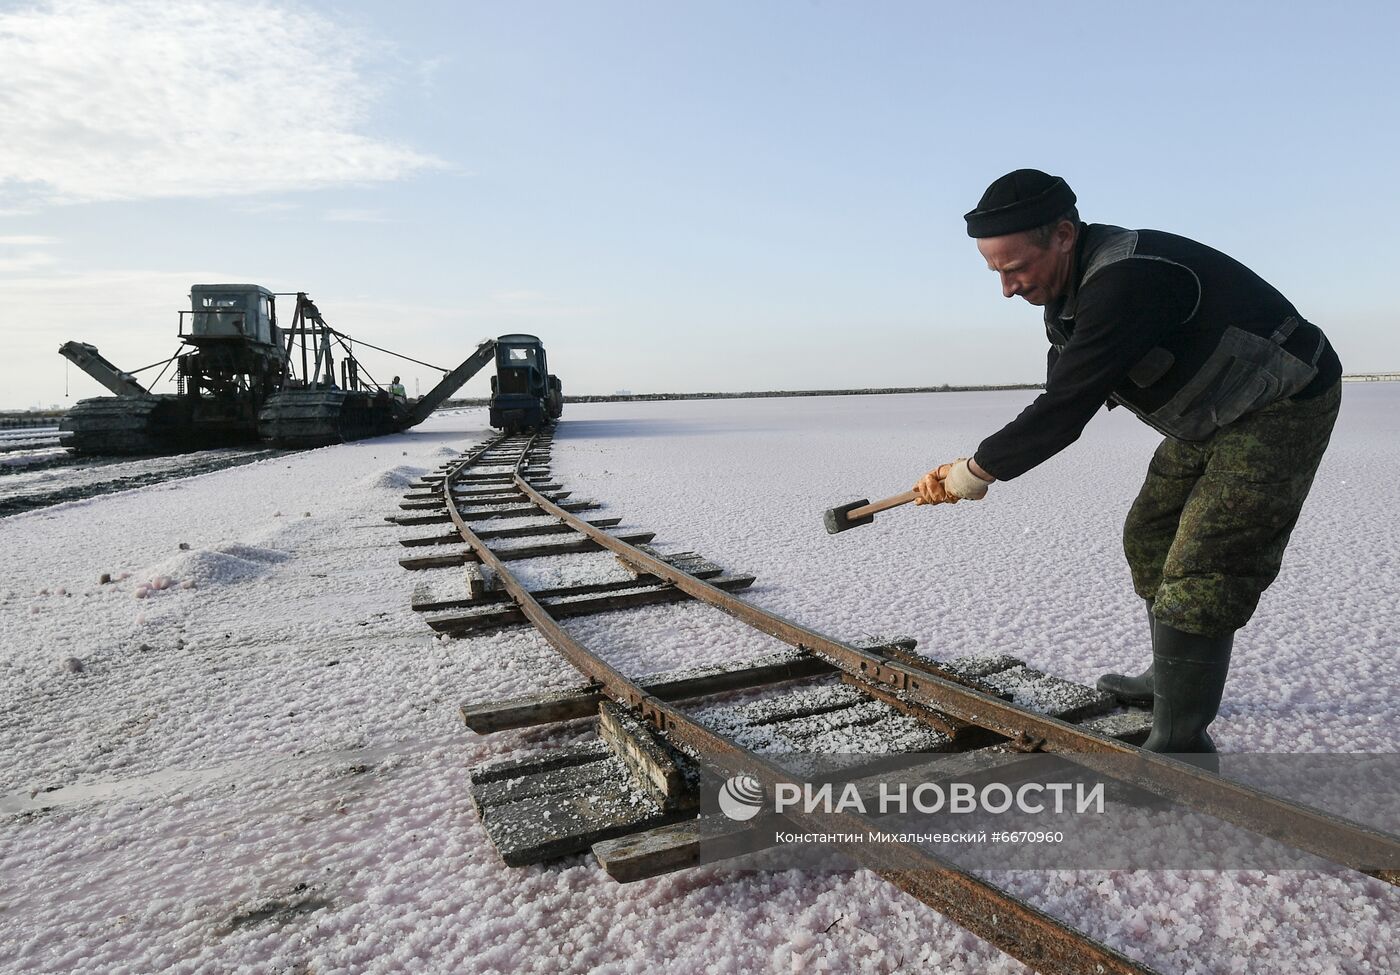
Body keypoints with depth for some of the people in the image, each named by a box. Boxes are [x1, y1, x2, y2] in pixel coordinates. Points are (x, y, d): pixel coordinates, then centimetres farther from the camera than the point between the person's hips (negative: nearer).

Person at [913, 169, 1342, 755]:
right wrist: (979, 470, -9)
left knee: (1200, 570, -15)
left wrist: (981, 468, -23)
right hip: (1207, 420, 10)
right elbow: (1062, 405, 2)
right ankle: (1170, 678, 33)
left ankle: (1179, 739, -5)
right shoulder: (1068, 293, 0)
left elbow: (1066, 406, -35)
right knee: (1149, 538, 15)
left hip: (1280, 408, -10)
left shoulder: (1128, 281, -33)